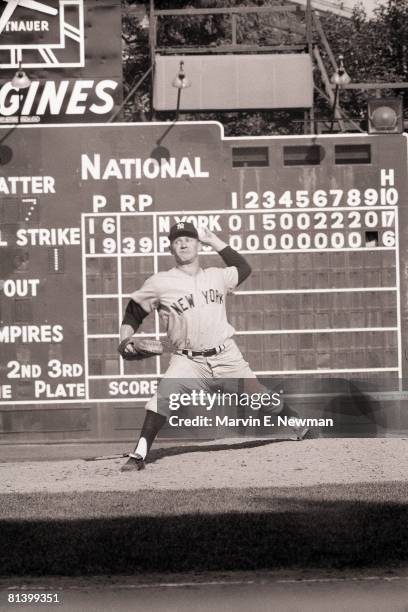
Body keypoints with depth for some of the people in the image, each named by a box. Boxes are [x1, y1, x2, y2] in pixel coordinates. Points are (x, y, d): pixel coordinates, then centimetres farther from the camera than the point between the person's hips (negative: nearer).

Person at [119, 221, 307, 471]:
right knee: (163, 397, -25)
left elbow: (244, 269, 25)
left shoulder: (217, 276, 8)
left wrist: (215, 241, 19)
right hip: (188, 360, -2)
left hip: (227, 357, 2)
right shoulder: (160, 283, -2)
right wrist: (126, 338, -11)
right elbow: (134, 311, 6)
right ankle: (139, 454, -22)